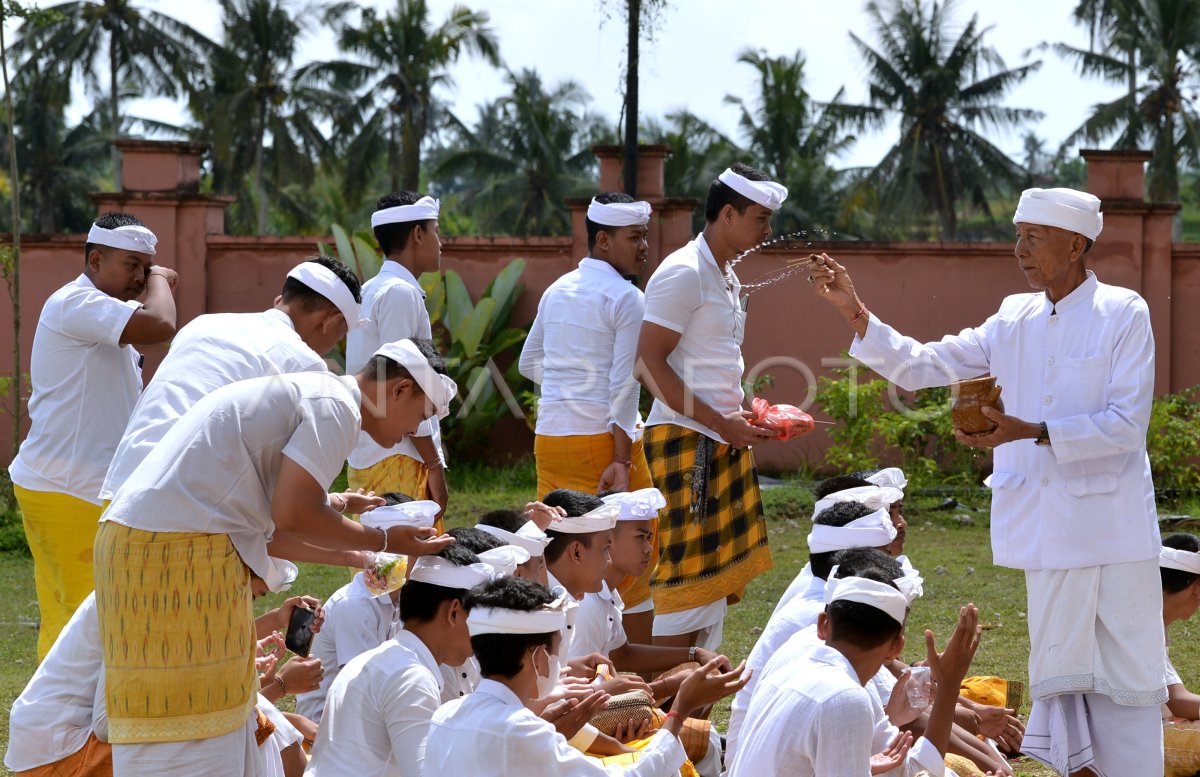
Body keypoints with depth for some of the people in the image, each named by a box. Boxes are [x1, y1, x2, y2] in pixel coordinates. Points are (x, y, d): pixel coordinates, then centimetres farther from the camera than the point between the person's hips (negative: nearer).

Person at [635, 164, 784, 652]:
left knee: (716, 576, 9)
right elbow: (649, 364, -18)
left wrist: (749, 413, 10)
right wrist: (721, 423, -18)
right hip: (687, 442, -9)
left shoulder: (726, 278, 17)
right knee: (685, 576, -9)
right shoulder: (684, 273, -12)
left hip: (723, 444, 9)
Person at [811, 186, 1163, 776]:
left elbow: (1126, 425, -12)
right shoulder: (1015, 321, 10)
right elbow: (921, 366, 10)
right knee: (1060, 672, 9)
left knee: (1127, 678, -2)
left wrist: (1032, 433, -22)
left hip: (1113, 523, -5)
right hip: (1050, 526, 5)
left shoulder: (1123, 314, -5)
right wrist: (855, 313, -2)